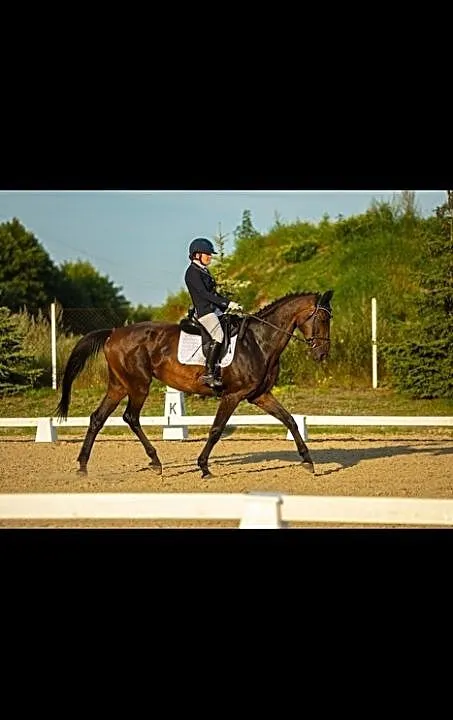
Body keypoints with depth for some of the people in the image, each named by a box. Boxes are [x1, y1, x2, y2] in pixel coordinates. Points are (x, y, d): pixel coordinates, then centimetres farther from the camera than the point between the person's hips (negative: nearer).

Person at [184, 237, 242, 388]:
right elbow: (204, 294, -19)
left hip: (214, 310, 10)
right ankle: (209, 374, -30)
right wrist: (228, 303, -22)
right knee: (218, 335, -26)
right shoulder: (192, 272, -10)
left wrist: (230, 305, 12)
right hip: (204, 312, -10)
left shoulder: (204, 271, 20)